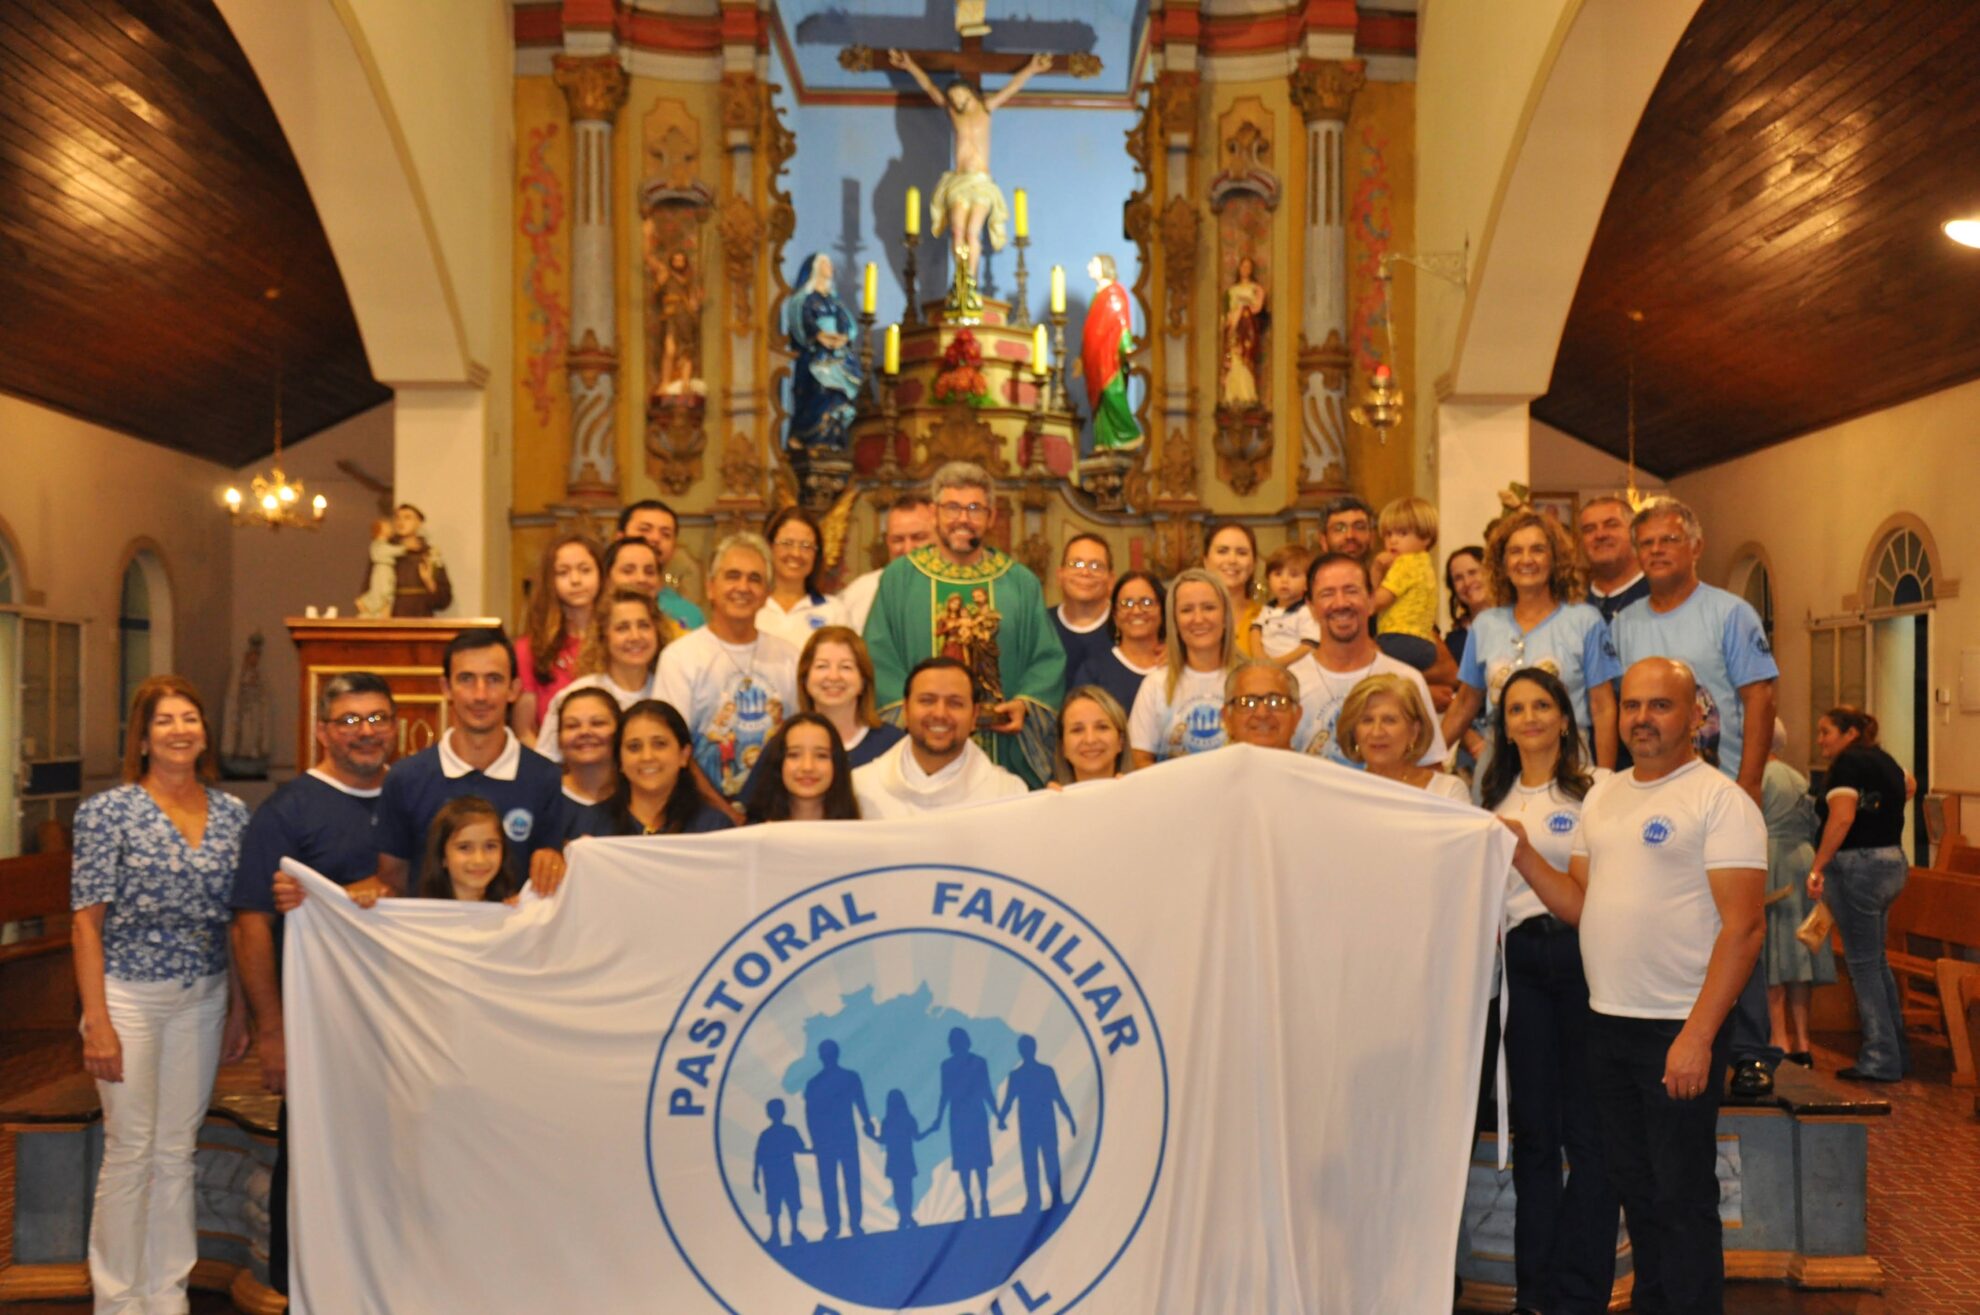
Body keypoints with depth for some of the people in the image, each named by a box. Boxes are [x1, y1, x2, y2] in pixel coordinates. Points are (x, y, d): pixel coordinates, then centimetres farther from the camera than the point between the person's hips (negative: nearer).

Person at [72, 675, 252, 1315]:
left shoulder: (232, 813, 3)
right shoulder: (108, 810, -8)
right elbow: (87, 922, -9)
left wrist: (240, 1010, 9)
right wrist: (97, 1021, -12)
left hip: (203, 999, 4)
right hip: (129, 998, -4)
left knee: (178, 1152, 12)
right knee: (130, 1153, 4)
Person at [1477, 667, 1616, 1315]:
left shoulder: (1596, 787, 0)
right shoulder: (1495, 797, 17)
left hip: (1584, 953, -4)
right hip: (1522, 962, 5)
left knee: (1586, 1128, -1)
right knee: (1533, 1128, 8)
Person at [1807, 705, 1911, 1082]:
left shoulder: (1847, 763, -13)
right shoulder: (1885, 761, 13)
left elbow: (1842, 816, -26)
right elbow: (1906, 787, 37)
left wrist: (1818, 867, -27)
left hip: (1857, 864, -9)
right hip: (1892, 863, 9)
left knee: (1863, 963, -2)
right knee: (1876, 960, 17)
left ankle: (1880, 1059, 3)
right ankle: (1896, 1050, 24)